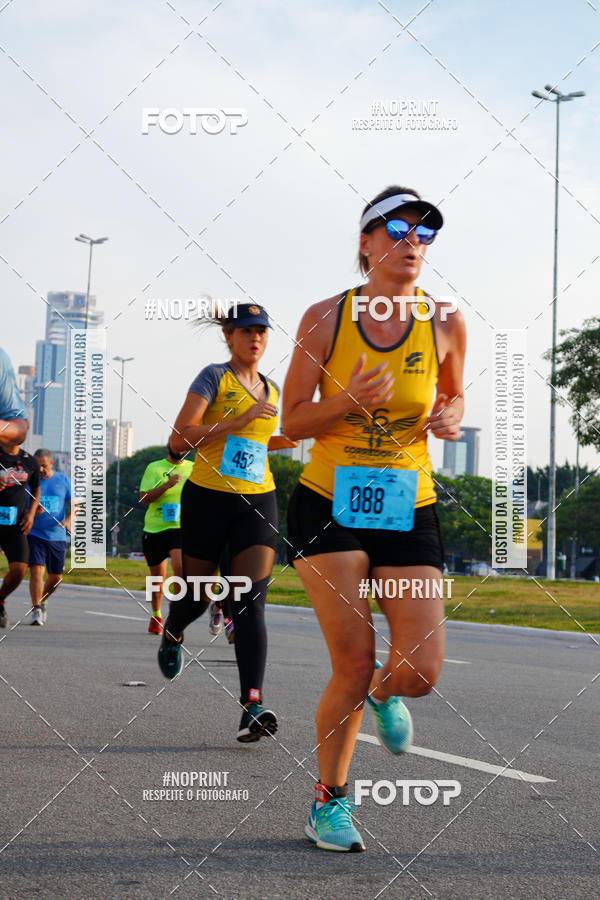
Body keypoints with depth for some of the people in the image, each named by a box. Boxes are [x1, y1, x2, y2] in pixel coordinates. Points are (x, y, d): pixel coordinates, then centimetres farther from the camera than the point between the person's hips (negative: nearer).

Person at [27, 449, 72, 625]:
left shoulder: (63, 480, 6)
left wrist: (68, 520, -14)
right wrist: (32, 513, -21)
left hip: (57, 537, 2)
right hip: (35, 534, -2)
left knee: (56, 577, 6)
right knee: (36, 570, -18)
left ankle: (42, 601, 33)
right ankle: (36, 610, -13)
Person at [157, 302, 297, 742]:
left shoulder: (271, 389, 14)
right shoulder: (215, 377, -4)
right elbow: (180, 439, -14)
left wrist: (276, 442, 11)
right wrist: (240, 421, -20)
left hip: (258, 501, 3)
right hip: (208, 497, -3)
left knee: (251, 603, -12)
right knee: (198, 594, 12)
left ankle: (253, 706, -22)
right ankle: (172, 635, 49)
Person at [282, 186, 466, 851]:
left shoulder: (444, 323, 0)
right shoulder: (325, 319, -5)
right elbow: (292, 421, 0)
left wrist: (449, 419, -6)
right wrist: (347, 401, -20)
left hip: (408, 510, 2)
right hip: (328, 503, -2)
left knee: (420, 673, -9)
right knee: (353, 663, -9)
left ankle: (382, 694, 31)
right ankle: (329, 801, 14)